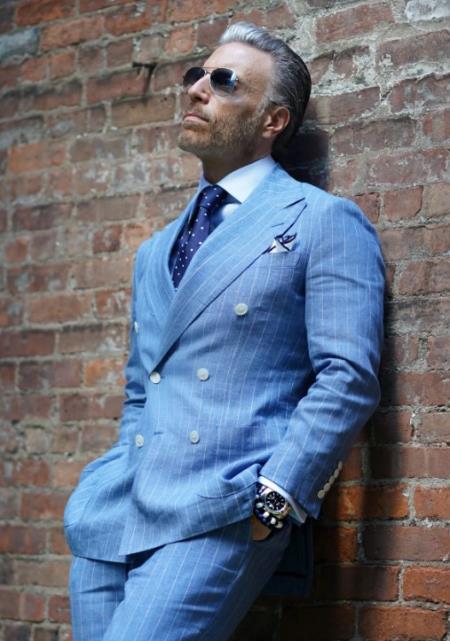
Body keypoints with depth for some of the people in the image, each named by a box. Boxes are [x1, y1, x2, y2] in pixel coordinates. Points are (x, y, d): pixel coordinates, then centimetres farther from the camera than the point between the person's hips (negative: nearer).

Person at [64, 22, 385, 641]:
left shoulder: (324, 222, 2)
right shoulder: (155, 252, 24)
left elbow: (347, 378, -7)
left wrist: (273, 502, -15)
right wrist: (114, 485, 10)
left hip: (220, 517, -6)